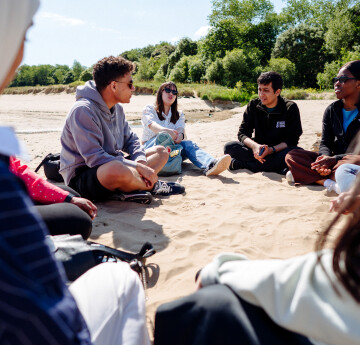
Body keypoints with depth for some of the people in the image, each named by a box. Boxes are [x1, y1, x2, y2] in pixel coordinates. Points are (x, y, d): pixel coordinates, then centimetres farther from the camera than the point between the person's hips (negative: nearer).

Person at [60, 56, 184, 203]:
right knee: (118, 171, -42)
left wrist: (141, 160, -9)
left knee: (161, 151, 10)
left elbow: (131, 139, 14)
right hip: (82, 177, -9)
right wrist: (138, 167, -26)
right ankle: (152, 186, -10)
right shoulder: (83, 110, -21)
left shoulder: (117, 108, 8)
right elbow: (94, 158, -27)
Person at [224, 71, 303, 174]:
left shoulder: (290, 108, -6)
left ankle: (241, 164, -34)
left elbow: (292, 140, -10)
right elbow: (242, 133, -3)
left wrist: (271, 149, -29)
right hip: (258, 149, 2)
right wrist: (254, 145, -26)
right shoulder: (253, 105, 2)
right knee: (229, 147, -22)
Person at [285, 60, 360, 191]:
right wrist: (325, 157, -20)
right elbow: (325, 143, 4)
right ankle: (328, 182, -27)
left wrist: (334, 159, -26)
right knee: (291, 156, -13)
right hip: (334, 160, 6)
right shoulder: (332, 110, 9)